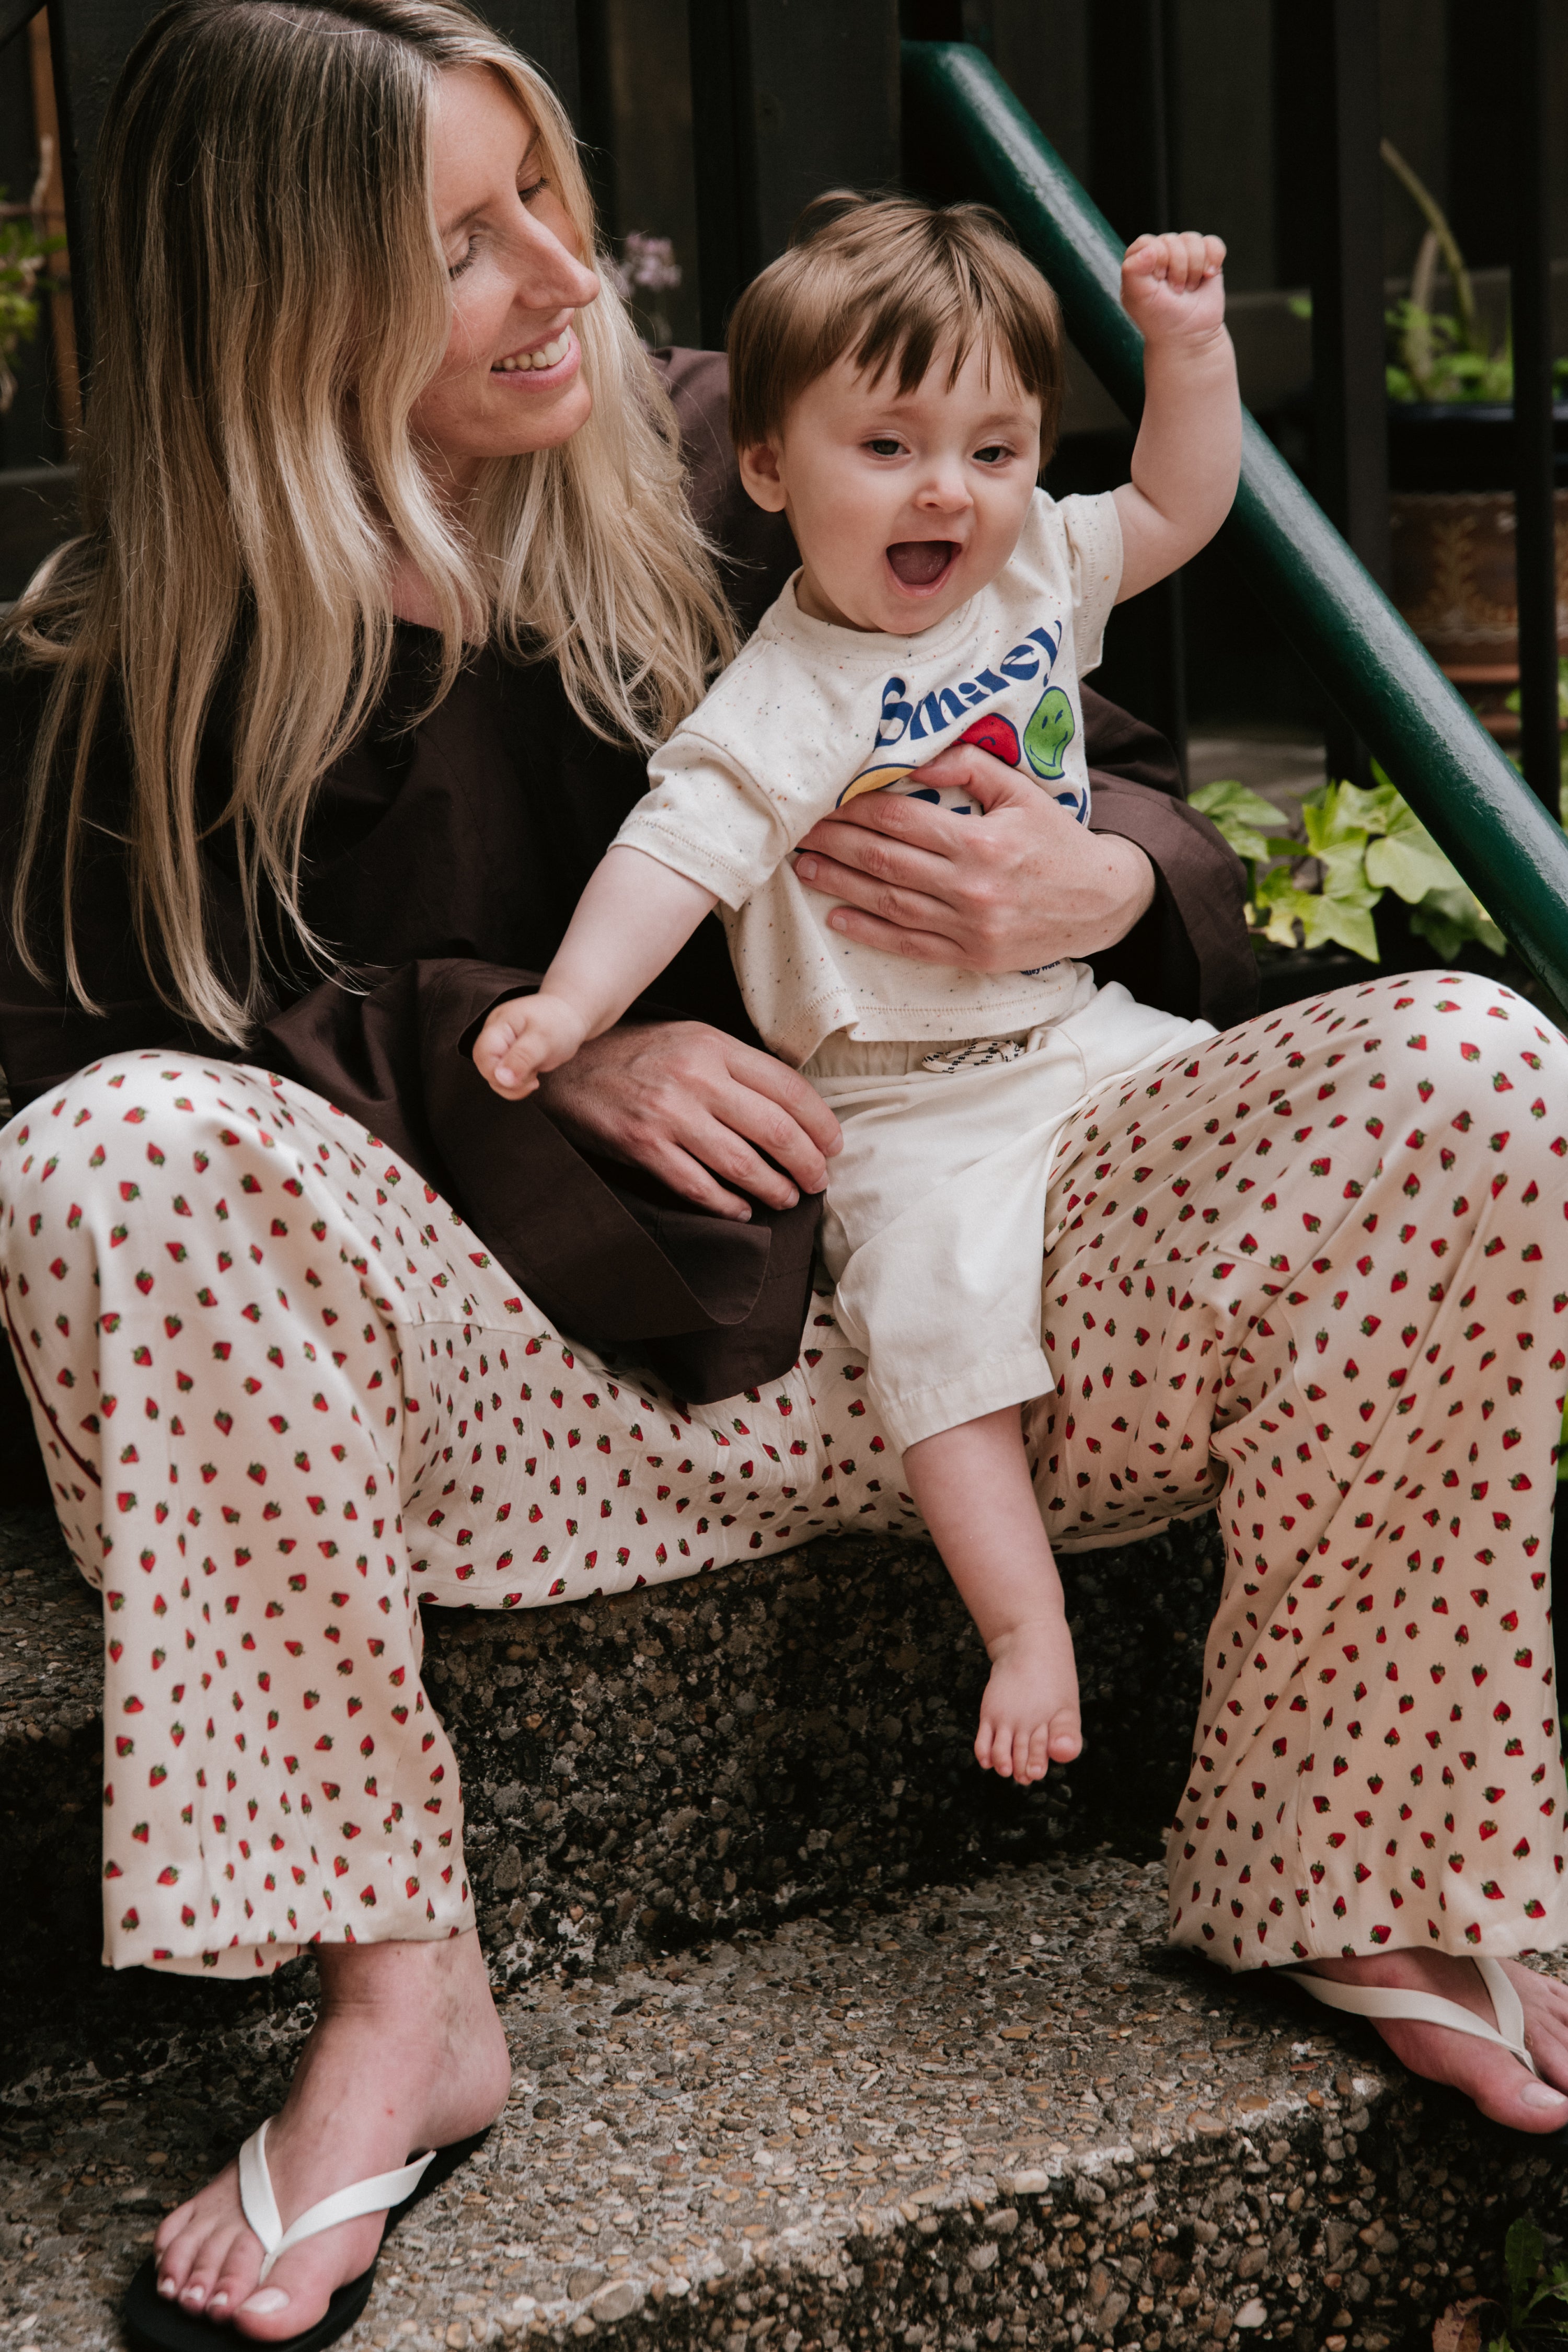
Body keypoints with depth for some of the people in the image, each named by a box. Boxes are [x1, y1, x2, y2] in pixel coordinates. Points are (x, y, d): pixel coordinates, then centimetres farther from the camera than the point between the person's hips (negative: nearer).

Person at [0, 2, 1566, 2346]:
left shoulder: (739, 474, 4)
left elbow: (1127, 790, 10)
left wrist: (1100, 881, -16)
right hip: (541, 1384, -2)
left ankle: (1359, 1899, -8)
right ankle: (395, 1996, -23)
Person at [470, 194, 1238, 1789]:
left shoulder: (1037, 575, 4)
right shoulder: (786, 703, -16)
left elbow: (1176, 509, 16)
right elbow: (676, 849, -26)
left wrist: (1190, 347, 2)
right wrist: (574, 999, -41)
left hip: (1084, 1033, 7)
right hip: (912, 1103, -6)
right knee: (943, 1295, -26)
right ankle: (1024, 1625, -20)